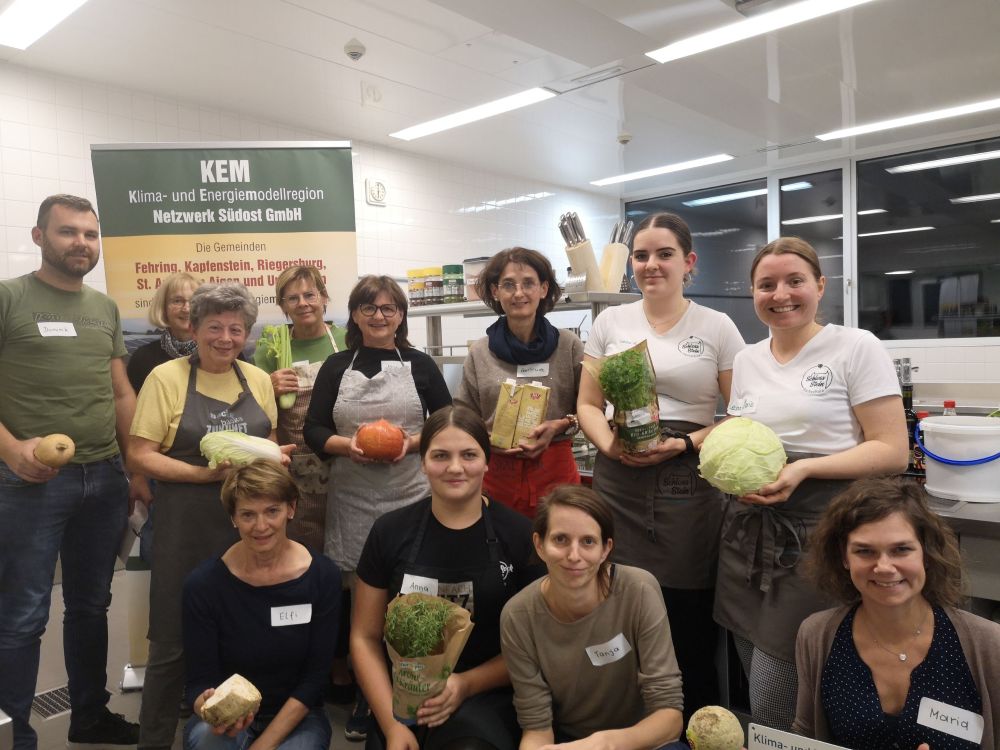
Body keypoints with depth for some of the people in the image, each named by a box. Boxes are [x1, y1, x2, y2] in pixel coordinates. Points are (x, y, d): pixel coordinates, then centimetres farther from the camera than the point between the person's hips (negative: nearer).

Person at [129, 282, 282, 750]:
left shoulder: (258, 379, 7)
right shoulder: (166, 377, -5)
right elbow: (140, 454, -7)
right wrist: (202, 473, -19)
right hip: (186, 522, -3)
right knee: (174, 639, 4)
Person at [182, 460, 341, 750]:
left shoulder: (323, 576, -13)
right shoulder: (203, 584, -15)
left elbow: (314, 676, -9)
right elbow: (199, 681, -9)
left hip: (296, 717, 1)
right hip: (223, 719, 0)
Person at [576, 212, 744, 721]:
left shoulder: (718, 327, 4)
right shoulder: (610, 322, 10)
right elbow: (588, 405, 12)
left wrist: (684, 443, -12)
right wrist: (609, 444, -8)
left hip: (689, 484, -1)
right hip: (619, 482, 2)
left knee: (690, 626, 2)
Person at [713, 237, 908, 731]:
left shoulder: (857, 348, -4)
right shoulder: (746, 360, 12)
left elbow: (892, 452, -9)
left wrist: (803, 468, -21)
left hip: (818, 531, -5)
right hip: (748, 532, 6)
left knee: (773, 712, -3)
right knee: (760, 700, 14)